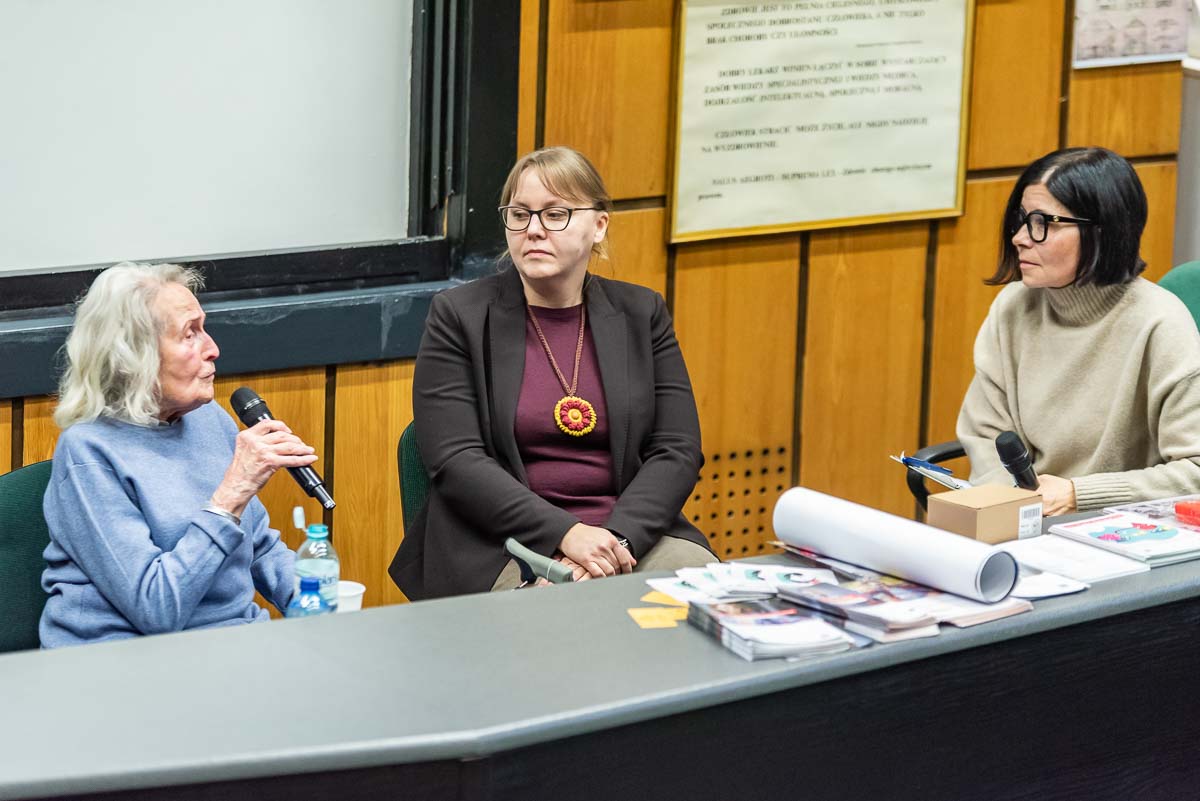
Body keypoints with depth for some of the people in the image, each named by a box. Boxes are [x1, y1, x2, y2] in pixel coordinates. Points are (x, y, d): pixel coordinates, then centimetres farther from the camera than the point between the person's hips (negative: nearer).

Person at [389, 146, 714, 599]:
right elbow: (455, 460, -7)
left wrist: (616, 539, -14)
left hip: (633, 532, 4)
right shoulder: (458, 317, 2)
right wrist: (565, 533, -19)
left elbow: (677, 451, 5)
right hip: (502, 548, -4)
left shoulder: (640, 314, 11)